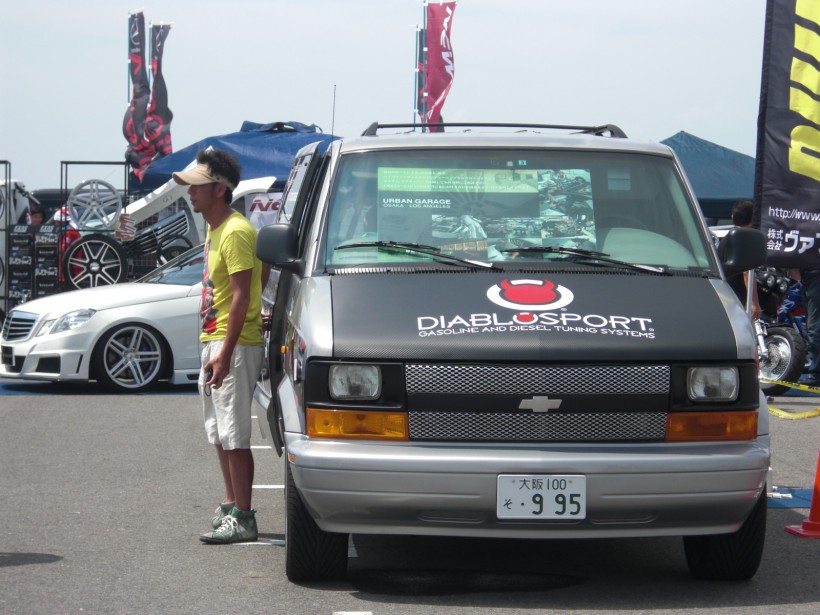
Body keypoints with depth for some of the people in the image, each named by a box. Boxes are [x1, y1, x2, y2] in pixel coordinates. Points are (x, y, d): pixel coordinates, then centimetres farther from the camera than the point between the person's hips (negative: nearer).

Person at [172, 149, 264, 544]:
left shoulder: (235, 232, -17)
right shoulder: (213, 230, 15)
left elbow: (241, 296, -21)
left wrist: (225, 355, -24)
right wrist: (213, 350, 20)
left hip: (235, 345, -10)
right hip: (214, 342, 10)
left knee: (233, 435, -8)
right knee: (219, 433, 16)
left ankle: (242, 518, -5)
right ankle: (231, 505, 25)